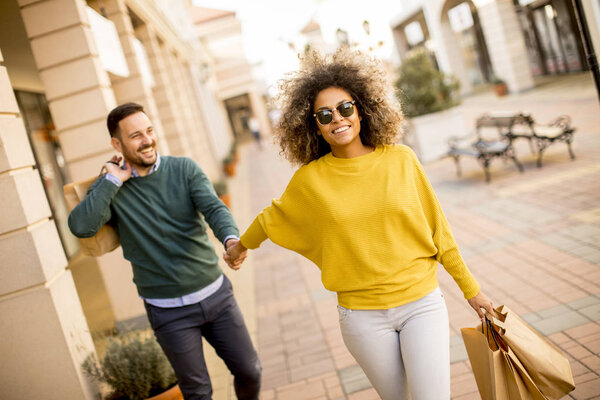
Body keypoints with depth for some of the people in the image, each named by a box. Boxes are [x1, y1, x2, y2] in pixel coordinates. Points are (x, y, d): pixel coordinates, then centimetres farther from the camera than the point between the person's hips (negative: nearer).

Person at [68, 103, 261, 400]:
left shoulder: (184, 169, -3)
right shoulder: (110, 186, -4)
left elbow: (215, 208, -18)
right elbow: (81, 227, -22)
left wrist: (231, 238, -39)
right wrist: (114, 180, -17)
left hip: (216, 293, 2)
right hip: (168, 309, -1)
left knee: (249, 371, 13)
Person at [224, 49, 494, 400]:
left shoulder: (400, 159, -5)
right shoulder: (310, 178, -6)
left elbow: (436, 229, 3)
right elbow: (272, 218, 13)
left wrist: (470, 289, 9)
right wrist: (241, 246, 29)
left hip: (422, 302, 0)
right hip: (363, 316, 0)